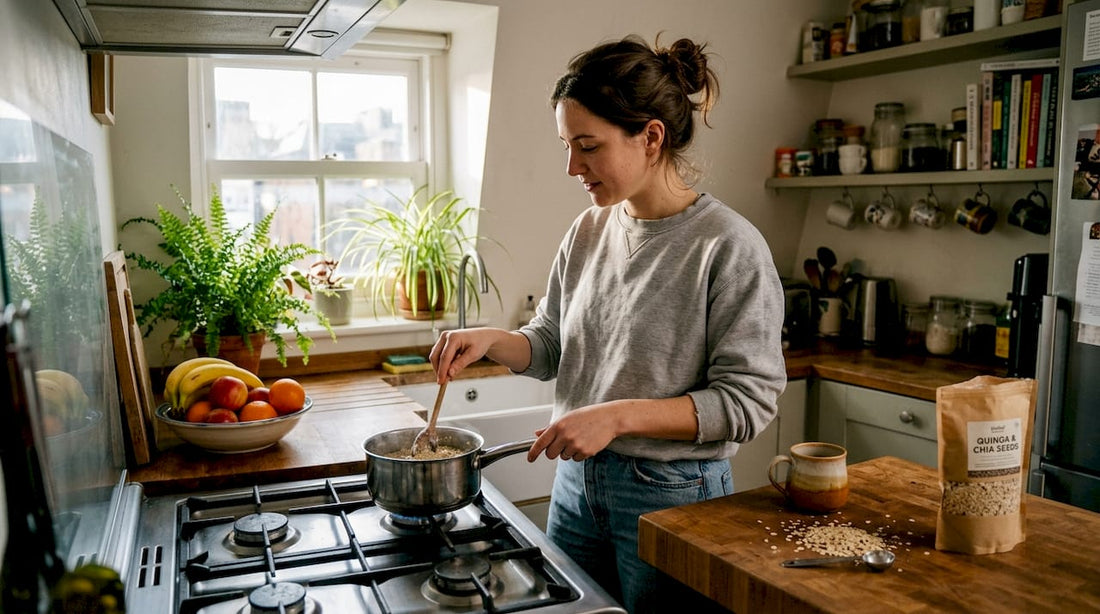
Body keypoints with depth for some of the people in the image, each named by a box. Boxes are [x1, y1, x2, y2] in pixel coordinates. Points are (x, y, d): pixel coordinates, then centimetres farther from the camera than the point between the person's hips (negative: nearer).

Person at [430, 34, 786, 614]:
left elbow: (747, 401, -18)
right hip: (576, 481, 6)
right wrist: (491, 339, -10)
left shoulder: (729, 246, -17)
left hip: (671, 493, -6)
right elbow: (549, 345, 10)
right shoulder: (588, 230, 1)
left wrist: (618, 415, -25)